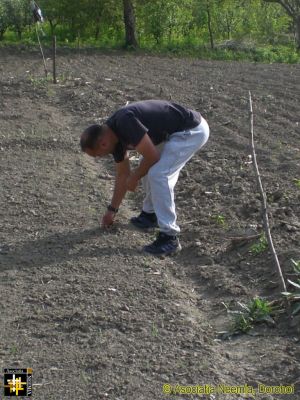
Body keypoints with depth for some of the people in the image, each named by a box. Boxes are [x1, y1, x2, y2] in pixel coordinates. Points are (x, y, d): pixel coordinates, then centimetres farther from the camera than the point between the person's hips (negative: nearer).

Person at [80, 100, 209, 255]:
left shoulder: (125, 123, -24)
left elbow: (152, 157, -20)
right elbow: (122, 174, 18)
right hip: (177, 130, 10)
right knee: (148, 168, 17)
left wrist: (134, 178, -1)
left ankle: (169, 237, -8)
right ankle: (151, 213, 32)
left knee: (158, 174, -15)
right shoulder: (114, 133, 6)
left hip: (192, 130, -10)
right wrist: (112, 210, 26)